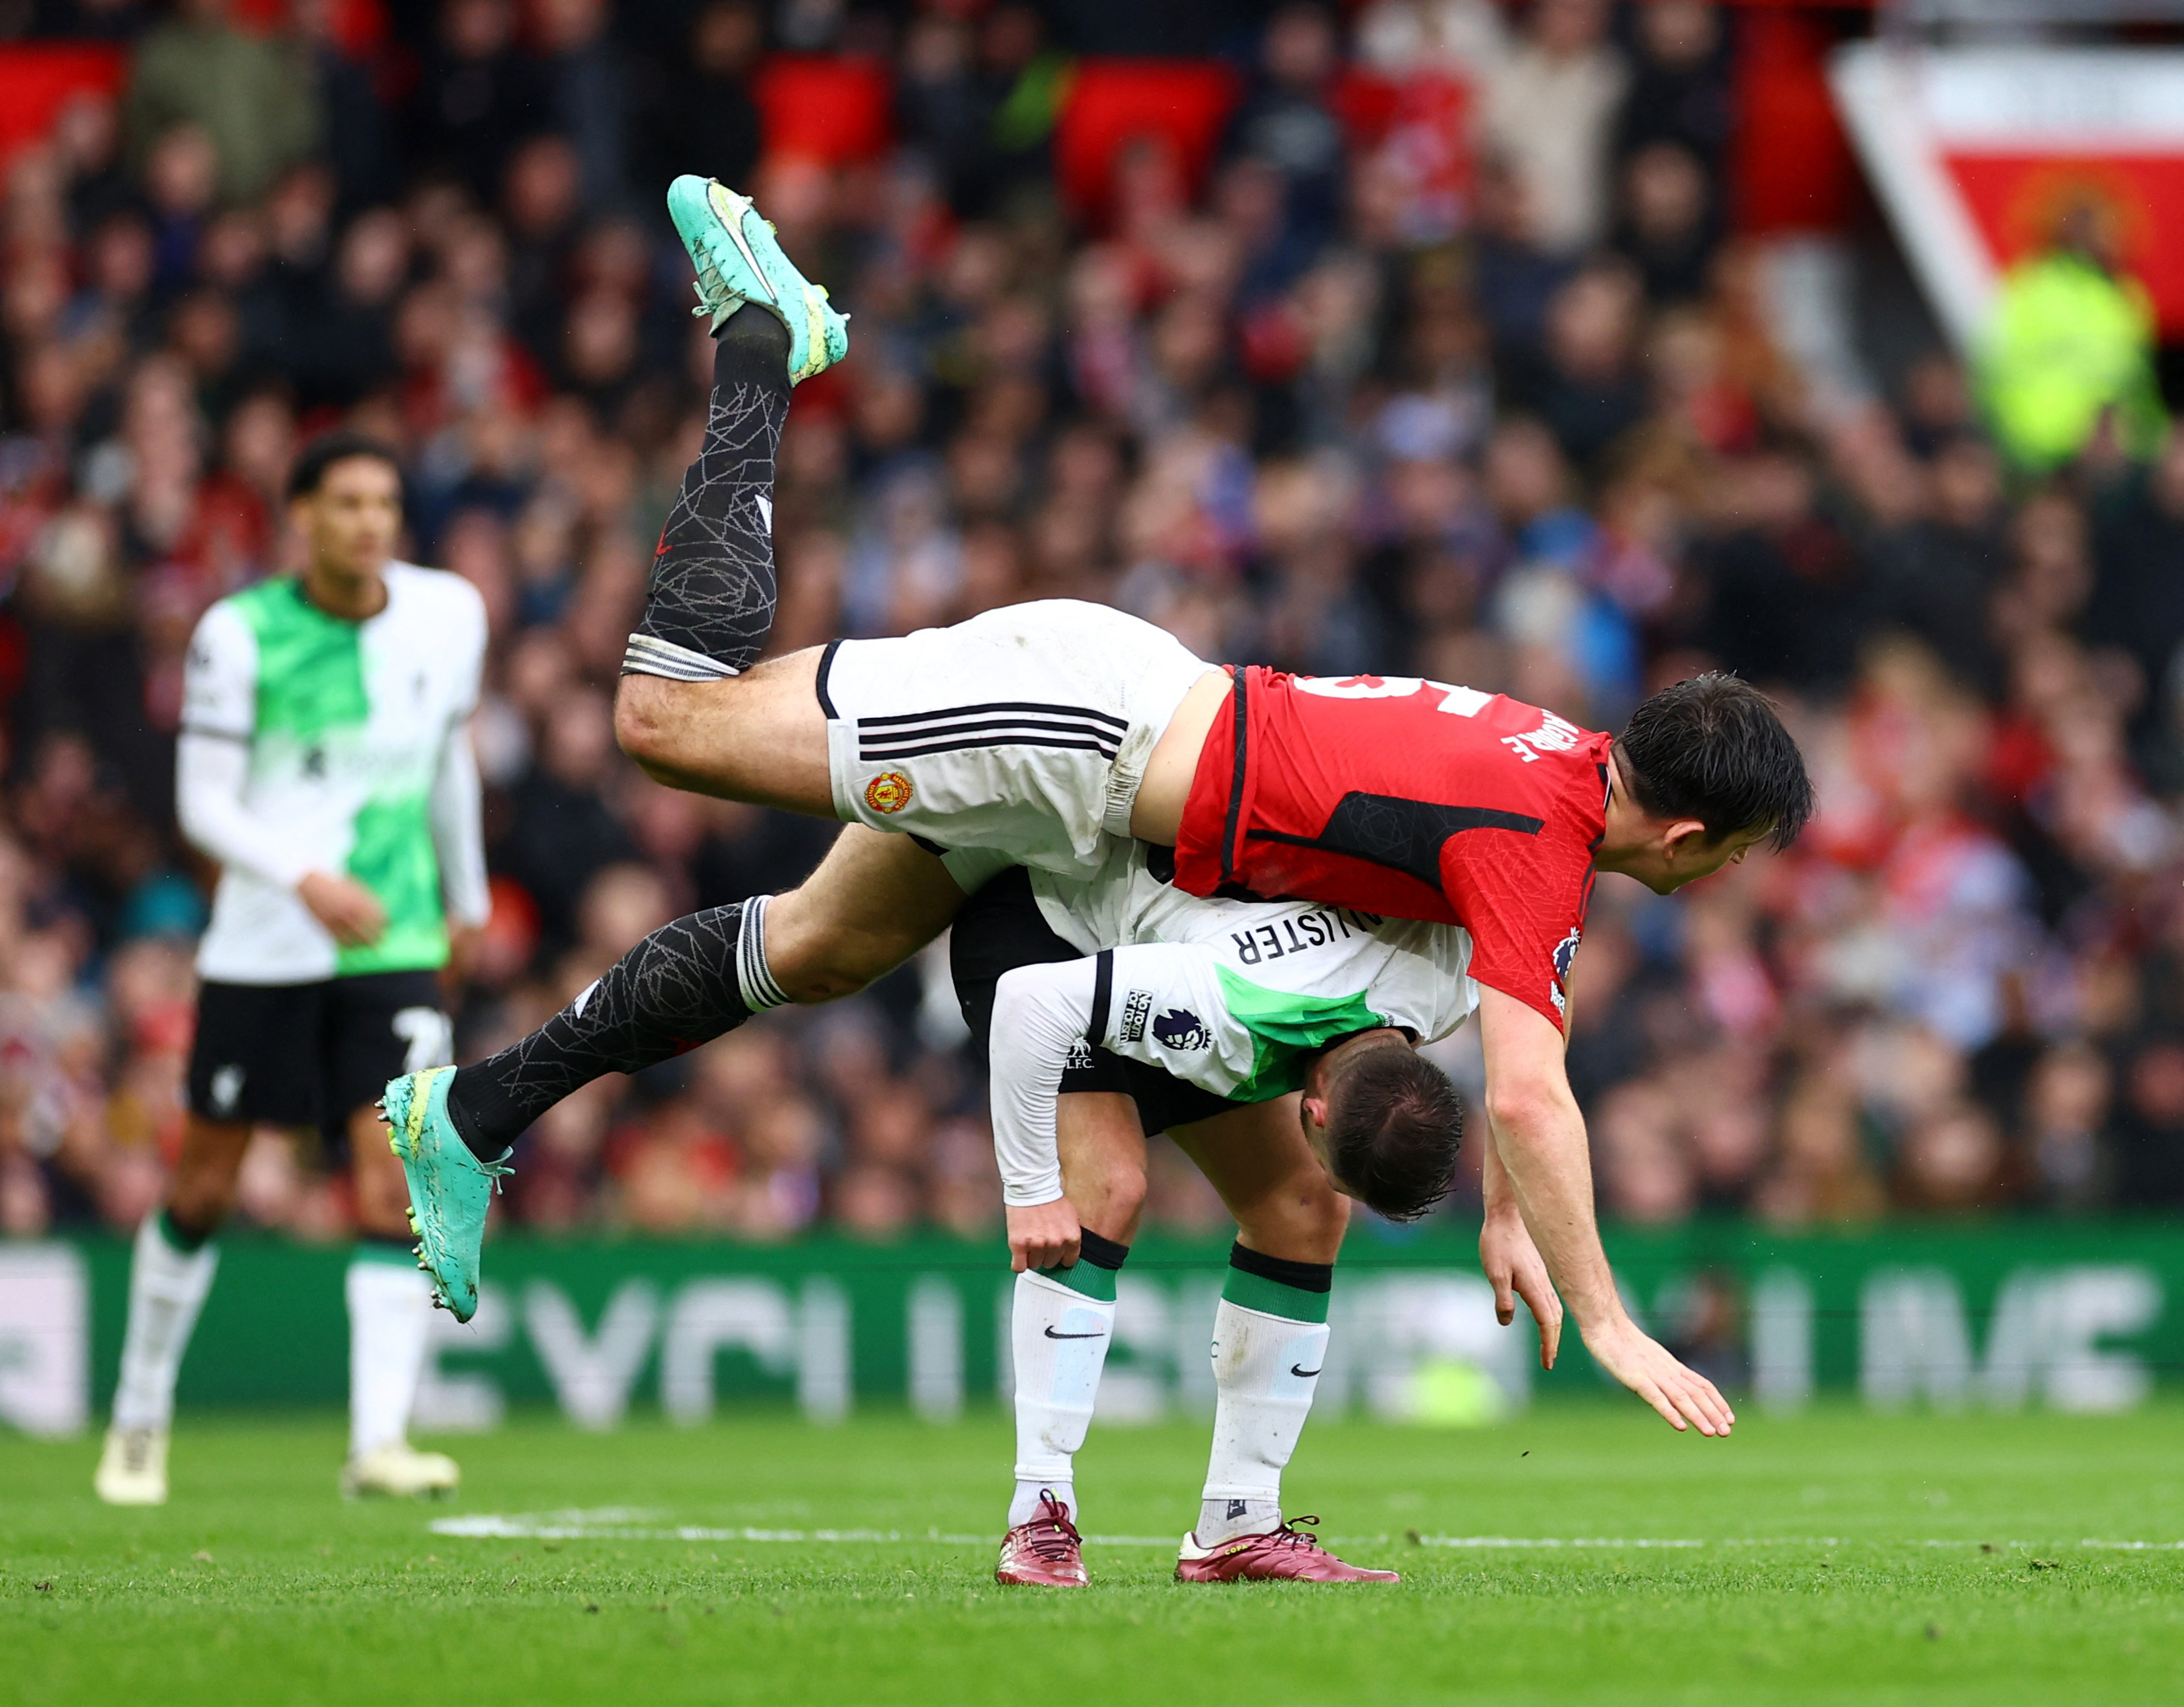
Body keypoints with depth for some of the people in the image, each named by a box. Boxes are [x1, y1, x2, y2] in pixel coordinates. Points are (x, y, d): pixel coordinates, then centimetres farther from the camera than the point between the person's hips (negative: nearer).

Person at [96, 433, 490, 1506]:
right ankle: (140, 1416, 28)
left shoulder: (448, 616, 2)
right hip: (260, 949, -2)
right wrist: (308, 880, -25)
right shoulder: (240, 635, -9)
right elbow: (203, 802, -9)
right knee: (204, 1190, 9)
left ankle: (379, 1440, -17)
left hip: (394, 946, 2)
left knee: (394, 1189, -13)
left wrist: (467, 896, 28)